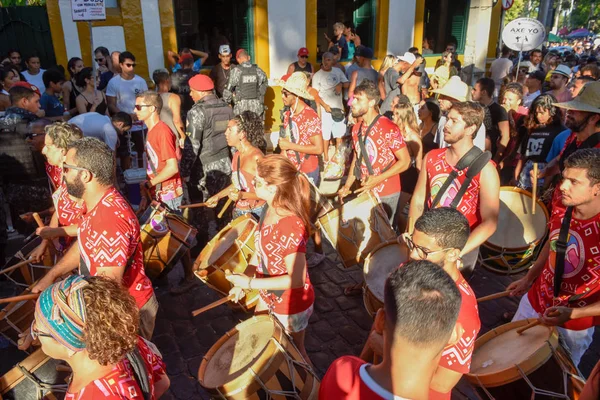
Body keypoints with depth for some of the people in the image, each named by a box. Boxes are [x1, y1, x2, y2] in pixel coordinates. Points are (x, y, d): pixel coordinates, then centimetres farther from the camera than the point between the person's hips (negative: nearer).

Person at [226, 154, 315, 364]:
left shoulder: (290, 227, -35)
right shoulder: (270, 210, -7)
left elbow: (296, 279, -32)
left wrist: (250, 283, -27)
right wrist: (243, 279, -5)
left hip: (291, 304, -9)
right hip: (269, 296, 9)